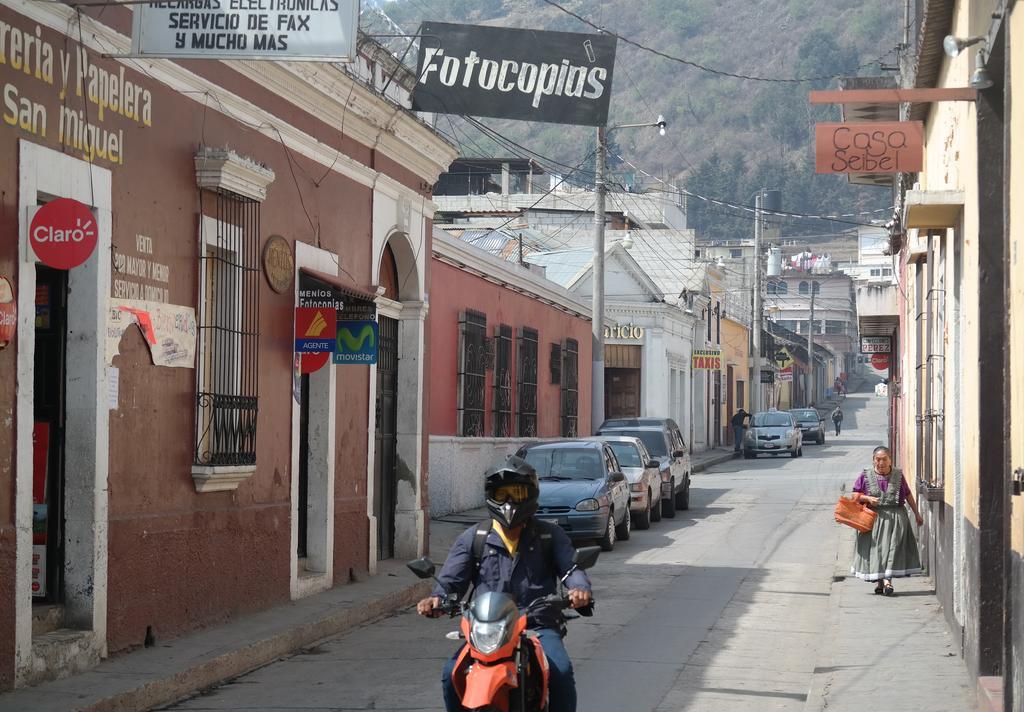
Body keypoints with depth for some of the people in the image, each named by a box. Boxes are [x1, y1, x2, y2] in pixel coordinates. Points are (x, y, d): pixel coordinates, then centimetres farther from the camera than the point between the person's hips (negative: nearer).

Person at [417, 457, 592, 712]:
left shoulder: (549, 535, 11)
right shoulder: (473, 538, 11)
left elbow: (571, 566, 1)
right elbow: (451, 578, 6)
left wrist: (579, 588, -24)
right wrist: (437, 598, -18)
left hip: (538, 626, -1)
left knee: (561, 672, -28)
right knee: (452, 675, -21)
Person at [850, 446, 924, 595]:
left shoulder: (898, 476, 4)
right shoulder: (865, 476, 1)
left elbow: (908, 495, 15)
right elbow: (855, 496, 5)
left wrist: (917, 514, 18)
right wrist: (868, 498, -14)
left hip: (895, 517, 0)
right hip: (873, 518, 0)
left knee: (892, 546, -9)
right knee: (875, 548, 1)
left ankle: (887, 579, -11)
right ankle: (878, 580, 13)